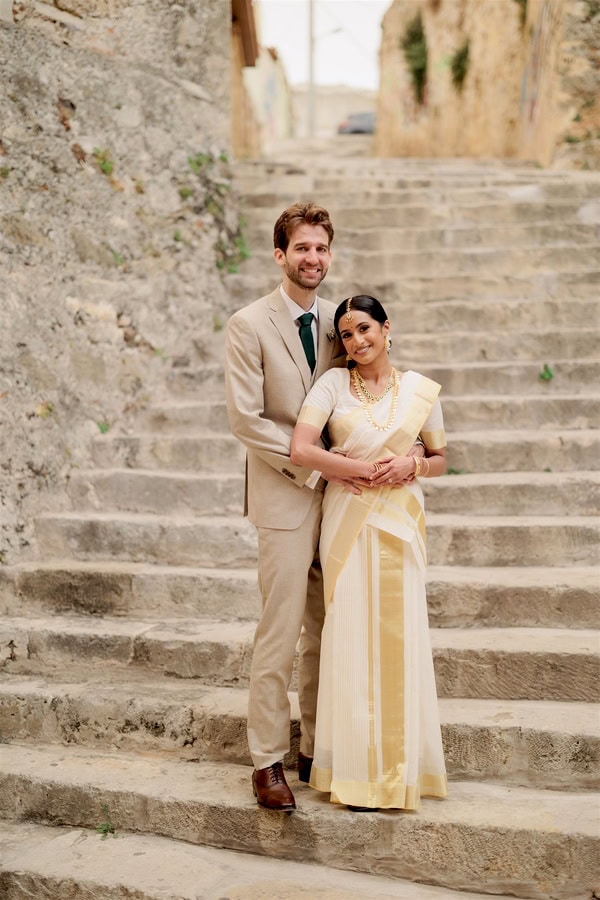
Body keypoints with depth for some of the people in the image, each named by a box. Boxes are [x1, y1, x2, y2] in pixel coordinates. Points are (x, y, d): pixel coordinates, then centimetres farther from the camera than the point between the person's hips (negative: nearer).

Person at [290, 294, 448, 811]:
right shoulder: (334, 383, 1)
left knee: (398, 636, 1)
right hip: (347, 520, -1)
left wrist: (410, 467, -6)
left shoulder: (420, 390, 6)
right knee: (352, 636, -1)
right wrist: (364, 469, -9)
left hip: (399, 521, 1)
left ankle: (400, 768, 15)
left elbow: (440, 459, 15)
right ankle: (357, 771, 10)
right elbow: (301, 449, -11)